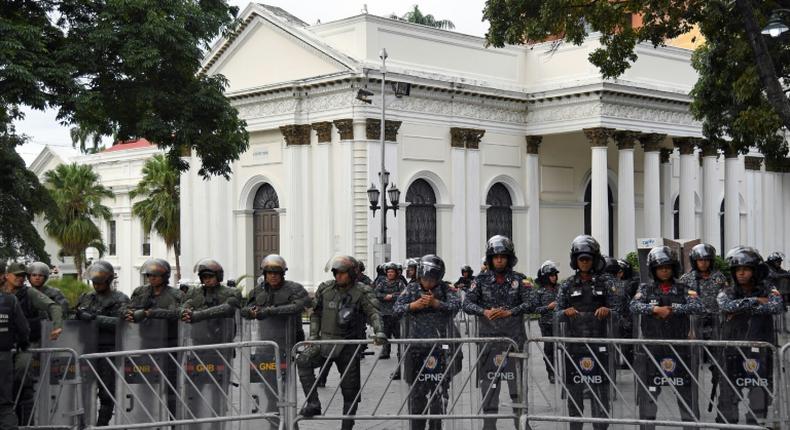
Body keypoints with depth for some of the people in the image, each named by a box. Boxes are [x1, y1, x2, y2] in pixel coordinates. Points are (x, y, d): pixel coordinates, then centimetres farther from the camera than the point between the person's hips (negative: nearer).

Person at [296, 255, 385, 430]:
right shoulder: (325, 289, 4)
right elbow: (316, 314, 14)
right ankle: (313, 404, -24)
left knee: (350, 389, 3)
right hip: (325, 341, 2)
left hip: (348, 345, -2)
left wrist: (379, 331, -32)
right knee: (303, 360, -25)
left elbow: (373, 313, -14)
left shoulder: (360, 293, -5)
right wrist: (313, 336, 4)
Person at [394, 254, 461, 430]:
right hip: (416, 347, 1)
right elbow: (396, 309, 1)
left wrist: (436, 303, -22)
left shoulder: (446, 290, 4)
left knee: (438, 389, 1)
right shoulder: (412, 289, 8)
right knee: (417, 390, 6)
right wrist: (414, 305, -14)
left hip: (440, 347, -1)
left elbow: (456, 305, -13)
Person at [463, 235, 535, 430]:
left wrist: (509, 312, -17)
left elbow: (530, 304, -5)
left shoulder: (519, 280, 3)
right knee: (489, 381, 4)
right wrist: (485, 312, -16)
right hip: (489, 337, 1)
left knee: (518, 384, 2)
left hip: (515, 337, -1)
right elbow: (467, 303, 0)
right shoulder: (481, 280, 6)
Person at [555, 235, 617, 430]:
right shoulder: (567, 285, 9)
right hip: (574, 345, 1)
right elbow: (558, 315, 4)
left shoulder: (605, 282, 6)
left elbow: (617, 308, 0)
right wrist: (566, 312, -18)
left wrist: (607, 310, -23)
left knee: (601, 391, -2)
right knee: (574, 390, 6)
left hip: (599, 344, -1)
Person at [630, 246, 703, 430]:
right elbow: (634, 306, -10)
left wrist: (672, 309, -16)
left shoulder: (683, 289, 7)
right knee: (648, 397, 3)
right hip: (652, 350, 0)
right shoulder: (646, 289, 8)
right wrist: (655, 309, -24)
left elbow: (698, 307, -11)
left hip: (680, 350, 0)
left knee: (687, 396, 3)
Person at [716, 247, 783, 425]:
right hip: (732, 352, 1)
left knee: (759, 396, 1)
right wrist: (756, 301, -12)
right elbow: (727, 305, -14)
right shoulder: (727, 293, 8)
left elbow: (776, 307, -15)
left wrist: (742, 309, -14)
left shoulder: (768, 291, 6)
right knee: (728, 392, 1)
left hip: (760, 352, -1)